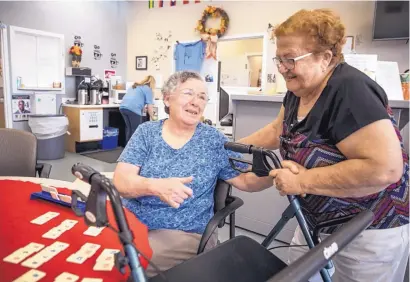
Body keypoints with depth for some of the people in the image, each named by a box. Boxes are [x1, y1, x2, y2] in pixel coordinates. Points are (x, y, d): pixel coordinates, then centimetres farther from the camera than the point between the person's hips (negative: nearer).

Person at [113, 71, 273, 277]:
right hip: (130, 222, 3)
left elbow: (245, 180, 2)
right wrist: (156, 186, -30)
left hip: (184, 233, -2)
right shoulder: (147, 132, 1)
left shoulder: (214, 141, -1)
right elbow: (120, 181, -9)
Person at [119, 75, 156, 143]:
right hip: (133, 109, -7)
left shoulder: (134, 86, 30)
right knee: (136, 130, 4)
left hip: (123, 107, 7)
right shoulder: (148, 89, 8)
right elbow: (149, 107, 3)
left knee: (129, 128, 19)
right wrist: (152, 117, 17)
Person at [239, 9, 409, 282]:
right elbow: (278, 130, 14)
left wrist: (303, 181, -29)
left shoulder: (350, 91, -28)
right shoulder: (300, 90, -1)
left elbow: (385, 168, -34)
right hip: (320, 219, 8)